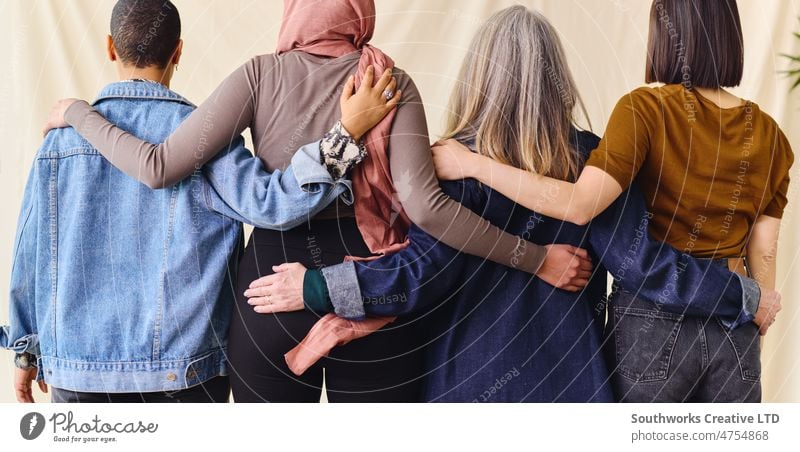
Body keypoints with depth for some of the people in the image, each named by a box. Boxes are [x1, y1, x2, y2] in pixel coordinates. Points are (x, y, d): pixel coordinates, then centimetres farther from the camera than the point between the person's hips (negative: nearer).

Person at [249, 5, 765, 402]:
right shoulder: (591, 159, -4)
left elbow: (424, 271, -20)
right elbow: (641, 263, -9)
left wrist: (317, 288, -17)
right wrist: (745, 294, 1)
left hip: (472, 380, -2)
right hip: (568, 377, 2)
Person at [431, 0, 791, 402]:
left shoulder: (647, 109, -13)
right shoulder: (769, 133, 2)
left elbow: (579, 205, -24)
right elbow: (763, 252, 3)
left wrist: (471, 163, -18)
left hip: (652, 322, -4)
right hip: (734, 329, 4)